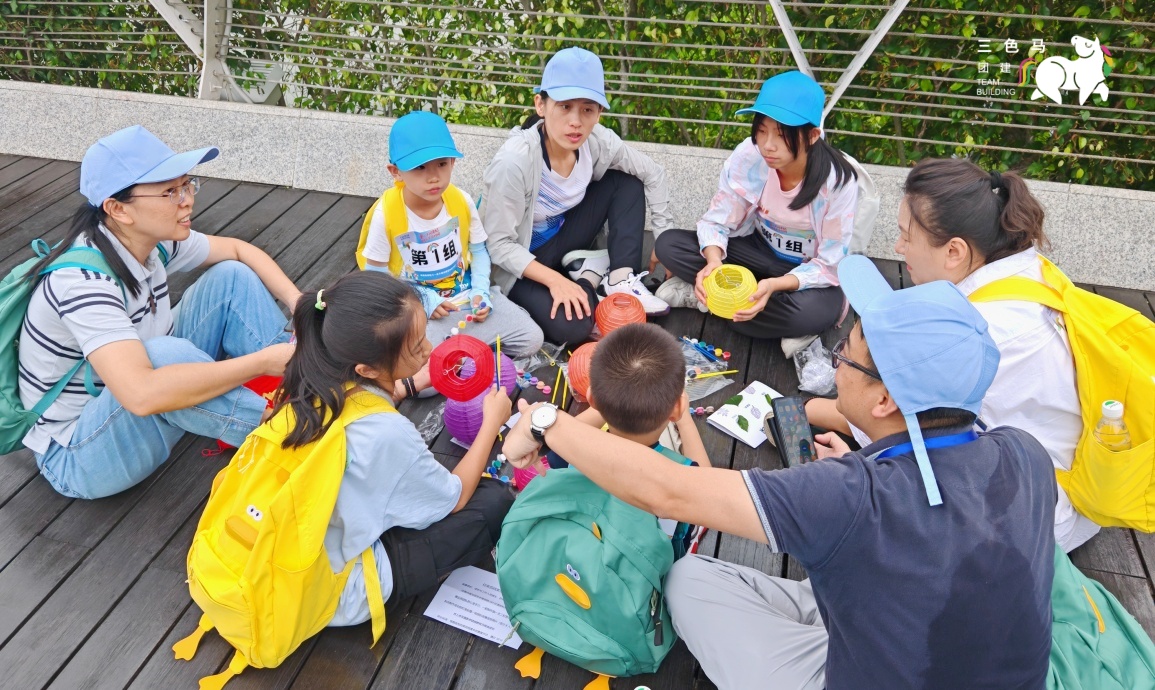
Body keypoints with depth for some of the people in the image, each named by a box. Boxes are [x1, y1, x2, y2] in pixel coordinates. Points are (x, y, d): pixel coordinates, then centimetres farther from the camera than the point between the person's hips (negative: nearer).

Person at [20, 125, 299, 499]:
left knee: (231, 277, -5)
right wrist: (264, 361, -38)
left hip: (146, 422, 8)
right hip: (78, 456, -8)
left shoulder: (154, 241, -9)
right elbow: (143, 395, -44)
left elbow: (238, 249, 5)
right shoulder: (83, 281, -31)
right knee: (166, 353, -38)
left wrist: (300, 306, -12)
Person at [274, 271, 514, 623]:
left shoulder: (317, 382, -14)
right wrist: (492, 422, -3)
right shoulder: (389, 435, -32)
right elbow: (455, 499, -12)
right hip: (336, 594, -7)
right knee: (493, 502, -3)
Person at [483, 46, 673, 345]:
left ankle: (620, 278, -8)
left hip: (561, 237, 6)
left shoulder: (598, 141, -17)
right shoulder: (515, 160, -32)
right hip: (521, 261, -5)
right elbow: (499, 244, -24)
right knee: (572, 327, -29)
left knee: (627, 181, -7)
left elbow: (653, 175, 0)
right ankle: (590, 274, 1)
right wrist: (555, 280, -32)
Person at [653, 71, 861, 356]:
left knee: (812, 312, -39)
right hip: (760, 251, 2)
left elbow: (830, 266, -21)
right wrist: (714, 263, -37)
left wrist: (774, 285, -40)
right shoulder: (749, 155, -20)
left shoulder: (837, 182, -26)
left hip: (810, 272, -2)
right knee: (668, 245, -16)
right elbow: (716, 221, -15)